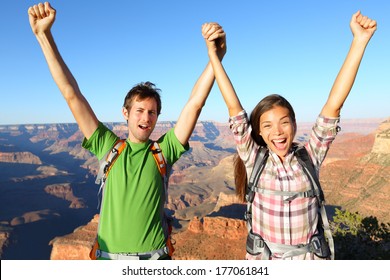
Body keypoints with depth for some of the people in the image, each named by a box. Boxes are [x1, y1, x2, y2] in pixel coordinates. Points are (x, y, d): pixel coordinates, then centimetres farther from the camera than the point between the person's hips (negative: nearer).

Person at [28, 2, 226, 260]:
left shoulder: (163, 150, -6)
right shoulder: (108, 147, -4)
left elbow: (196, 103, -14)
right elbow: (72, 95, -7)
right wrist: (44, 35, -9)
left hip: (154, 257, 0)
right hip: (109, 256, 1)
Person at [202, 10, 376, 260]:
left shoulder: (310, 156, -11)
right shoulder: (254, 160, -13)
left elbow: (335, 104, -17)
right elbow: (234, 108, -18)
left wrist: (359, 41, -21)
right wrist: (213, 53, -20)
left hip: (308, 258, 1)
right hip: (263, 258, 0)